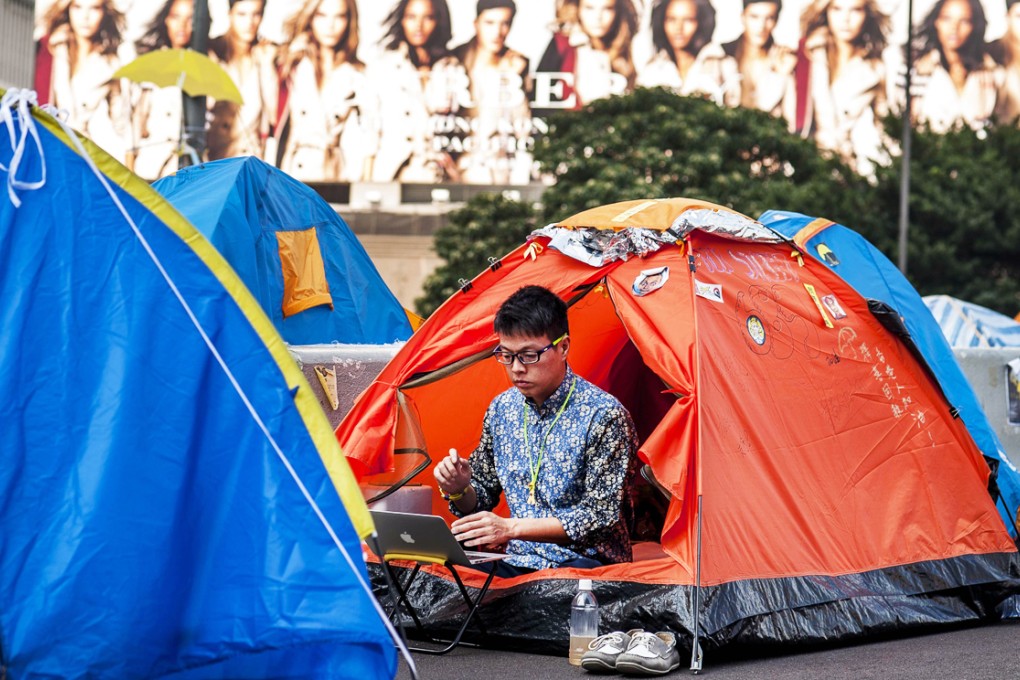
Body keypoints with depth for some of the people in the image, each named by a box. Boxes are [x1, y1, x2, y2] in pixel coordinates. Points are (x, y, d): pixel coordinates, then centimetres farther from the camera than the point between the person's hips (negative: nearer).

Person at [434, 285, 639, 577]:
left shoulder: (603, 416, -10)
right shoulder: (501, 410, 10)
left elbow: (599, 517, -14)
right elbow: (482, 497, 18)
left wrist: (511, 527, -21)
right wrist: (460, 489, -7)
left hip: (587, 565, -5)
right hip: (519, 563, 5)